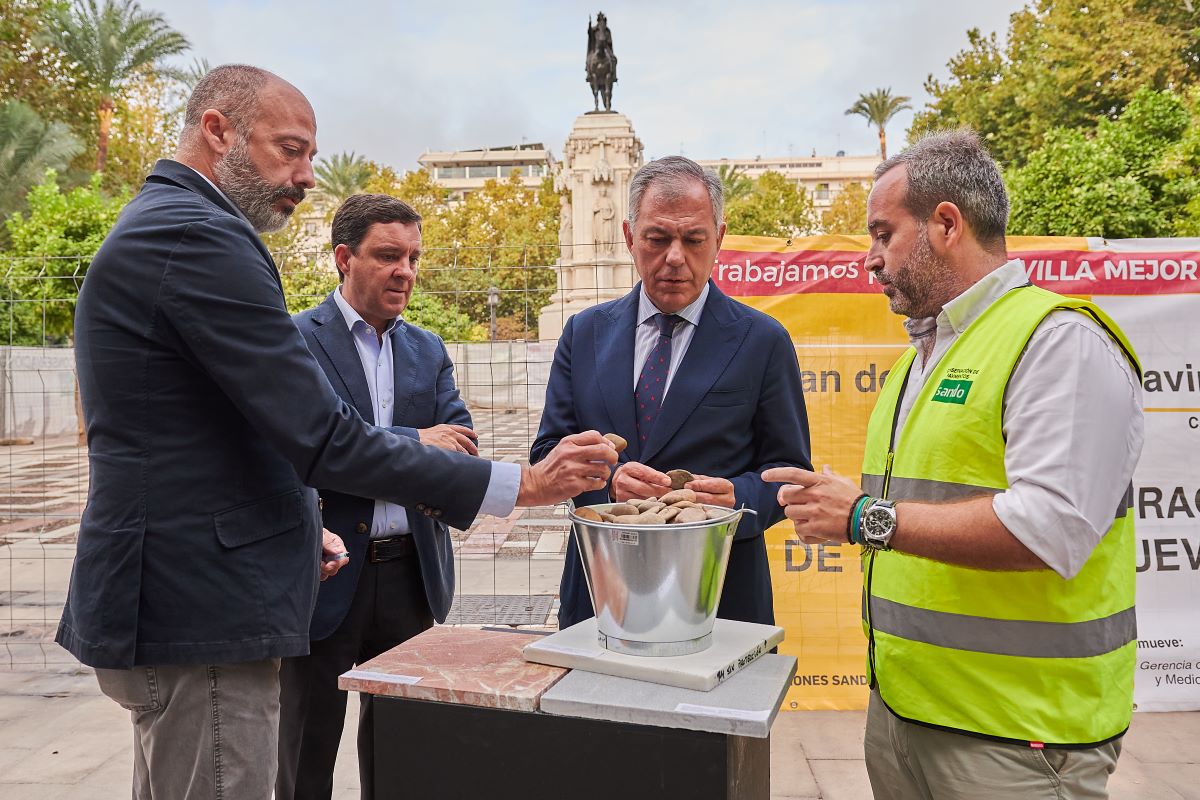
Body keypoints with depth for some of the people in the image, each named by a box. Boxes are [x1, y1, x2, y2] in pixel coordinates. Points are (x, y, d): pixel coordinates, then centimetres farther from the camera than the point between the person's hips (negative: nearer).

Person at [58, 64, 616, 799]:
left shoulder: (155, 228, 15)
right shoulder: (198, 238, -18)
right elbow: (323, 437, -24)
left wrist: (289, 521, 17)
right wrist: (520, 484, -21)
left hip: (170, 600, 11)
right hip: (202, 612, -11)